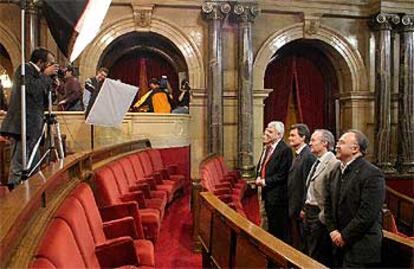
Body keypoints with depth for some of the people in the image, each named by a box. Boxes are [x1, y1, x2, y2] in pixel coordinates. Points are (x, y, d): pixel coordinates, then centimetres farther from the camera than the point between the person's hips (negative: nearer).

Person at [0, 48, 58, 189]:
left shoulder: (35, 73, 20)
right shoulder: (24, 69, -5)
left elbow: (43, 101, 19)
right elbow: (34, 90, -22)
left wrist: (51, 79, 11)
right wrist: (46, 75, -8)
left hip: (32, 127, 9)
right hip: (22, 126, -9)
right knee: (18, 169, -8)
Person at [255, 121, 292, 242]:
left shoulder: (285, 150, -16)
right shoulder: (268, 147, 11)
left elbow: (282, 175, -20)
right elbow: (262, 165, 20)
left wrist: (265, 181, -16)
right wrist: (259, 177, 1)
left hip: (277, 195, -9)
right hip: (267, 193, 9)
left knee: (279, 230, 1)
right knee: (271, 227, 20)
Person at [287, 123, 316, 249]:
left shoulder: (308, 156, -18)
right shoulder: (297, 155, 13)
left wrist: (303, 209, -20)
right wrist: (291, 208, 15)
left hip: (300, 209, -9)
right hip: (293, 208, 9)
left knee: (300, 244, 3)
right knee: (294, 241, 17)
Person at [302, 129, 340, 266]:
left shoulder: (334, 164, -19)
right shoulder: (317, 162, 11)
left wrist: (323, 216, -18)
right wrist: (305, 209, 15)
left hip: (320, 215, -9)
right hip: (309, 213, 9)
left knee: (318, 258, 3)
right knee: (310, 254, 20)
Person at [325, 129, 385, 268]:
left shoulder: (372, 174, -14)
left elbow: (367, 214, -20)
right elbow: (328, 204, 13)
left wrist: (344, 236, -14)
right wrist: (333, 230, 0)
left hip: (360, 247, -6)